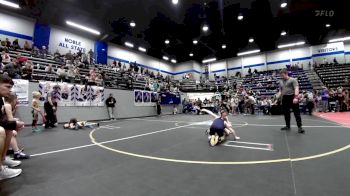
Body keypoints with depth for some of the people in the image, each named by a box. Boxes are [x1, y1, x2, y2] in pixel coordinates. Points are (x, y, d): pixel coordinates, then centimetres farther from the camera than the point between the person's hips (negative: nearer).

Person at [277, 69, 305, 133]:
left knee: (296, 112, -4)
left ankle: (299, 127, 0)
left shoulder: (293, 80, -2)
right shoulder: (281, 82, 16)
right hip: (284, 99, 6)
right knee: (286, 113, 9)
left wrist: (296, 97, -25)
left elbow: (296, 88, -13)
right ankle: (287, 126, 19)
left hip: (292, 98, -6)